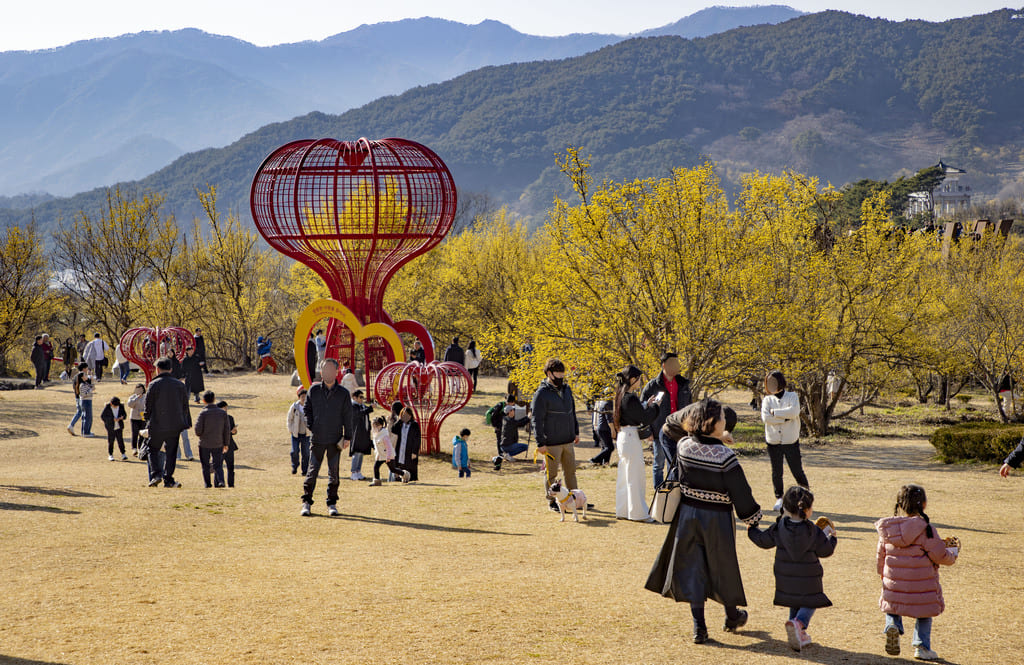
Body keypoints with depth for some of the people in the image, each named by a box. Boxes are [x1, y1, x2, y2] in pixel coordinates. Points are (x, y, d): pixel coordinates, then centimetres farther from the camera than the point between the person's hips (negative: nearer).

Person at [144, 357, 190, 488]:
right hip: (175, 426, 3)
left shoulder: (154, 385, -7)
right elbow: (185, 406, 9)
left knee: (153, 450, 12)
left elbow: (148, 407, -4)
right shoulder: (179, 385, 3)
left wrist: (148, 422, 9)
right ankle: (168, 479, 6)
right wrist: (186, 422, 17)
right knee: (171, 452, 9)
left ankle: (155, 474, -6)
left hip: (157, 426, -2)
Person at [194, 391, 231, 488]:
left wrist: (200, 435, 10)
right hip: (218, 444, 2)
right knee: (218, 465, 9)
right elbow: (227, 429, 3)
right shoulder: (223, 413, 0)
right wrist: (226, 444, 11)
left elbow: (198, 430, -14)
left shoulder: (203, 413, -11)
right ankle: (220, 481, -10)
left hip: (204, 444, -2)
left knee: (205, 465, 11)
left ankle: (207, 483, 12)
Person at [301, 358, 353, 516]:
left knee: (333, 472, 4)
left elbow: (347, 416, 4)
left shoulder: (343, 393, 0)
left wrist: (347, 437, 1)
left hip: (335, 440, 0)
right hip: (317, 438, 0)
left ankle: (332, 503, 13)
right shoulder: (314, 390, 1)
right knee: (312, 471, -1)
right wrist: (310, 426, 1)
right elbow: (307, 408, 13)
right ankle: (307, 503, 7)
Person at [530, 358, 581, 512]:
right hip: (552, 443, -7)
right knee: (551, 473, 3)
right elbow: (536, 420, -13)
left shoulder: (566, 389, 10)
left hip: (568, 441, 7)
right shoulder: (542, 394, -12)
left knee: (571, 471, 13)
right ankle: (552, 502, 14)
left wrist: (576, 431, 18)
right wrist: (540, 443, -16)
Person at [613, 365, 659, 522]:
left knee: (625, 476, 15)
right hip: (631, 438, -10)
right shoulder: (631, 398, -21)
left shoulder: (621, 396, 8)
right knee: (635, 476, -2)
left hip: (623, 437, 10)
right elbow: (645, 419, -14)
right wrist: (654, 405, -1)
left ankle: (622, 511, 22)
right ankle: (638, 513, 4)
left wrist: (646, 403, 12)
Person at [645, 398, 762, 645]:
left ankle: (699, 626, 9)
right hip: (716, 518, -3)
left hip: (688, 514, 3)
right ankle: (732, 616, 36)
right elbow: (740, 492, -15)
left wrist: (717, 439, 24)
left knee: (692, 568, 10)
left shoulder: (683, 446, -7)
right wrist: (752, 518, 1)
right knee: (722, 566, 16)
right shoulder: (725, 457, -21)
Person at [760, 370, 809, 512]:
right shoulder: (767, 399, 5)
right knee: (776, 472, 7)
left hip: (791, 441, -2)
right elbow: (765, 417, -12)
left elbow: (794, 412, -19)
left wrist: (775, 412, -14)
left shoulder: (792, 396, 1)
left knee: (797, 471, 2)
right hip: (773, 441, 2)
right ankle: (779, 499, 20)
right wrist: (785, 417, -15)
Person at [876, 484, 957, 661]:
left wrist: (882, 574, 29)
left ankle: (893, 625, -8)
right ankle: (921, 645, 10)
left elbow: (880, 555, 11)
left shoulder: (887, 528, 0)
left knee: (892, 607, 21)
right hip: (921, 584, -3)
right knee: (924, 614, 16)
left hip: (893, 582, 3)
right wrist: (952, 554, 11)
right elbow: (939, 555, -11)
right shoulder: (925, 528, -15)